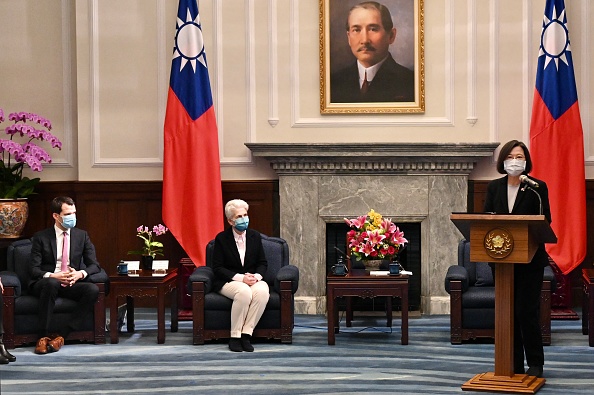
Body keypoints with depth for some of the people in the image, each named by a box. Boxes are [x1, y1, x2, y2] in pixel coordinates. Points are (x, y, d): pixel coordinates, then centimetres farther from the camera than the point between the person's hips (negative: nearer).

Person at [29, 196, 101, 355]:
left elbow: (94, 265, 6)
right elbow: (34, 269, -3)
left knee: (93, 290, -29)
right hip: (46, 283, -3)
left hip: (72, 284, 3)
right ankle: (43, 336, -32)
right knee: (51, 283, -39)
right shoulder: (41, 237, 2)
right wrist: (52, 276, -24)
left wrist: (81, 273, -17)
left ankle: (61, 334, -28)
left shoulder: (82, 236, 10)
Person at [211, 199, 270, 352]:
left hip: (252, 279, 3)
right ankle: (235, 337, -25)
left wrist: (256, 276, -12)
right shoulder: (221, 238, -2)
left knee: (263, 291, -33)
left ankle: (246, 334, -26)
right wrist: (240, 278, -17)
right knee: (244, 292, -38)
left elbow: (263, 263, 12)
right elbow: (217, 268, -5)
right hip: (228, 281, -3)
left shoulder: (255, 236, 8)